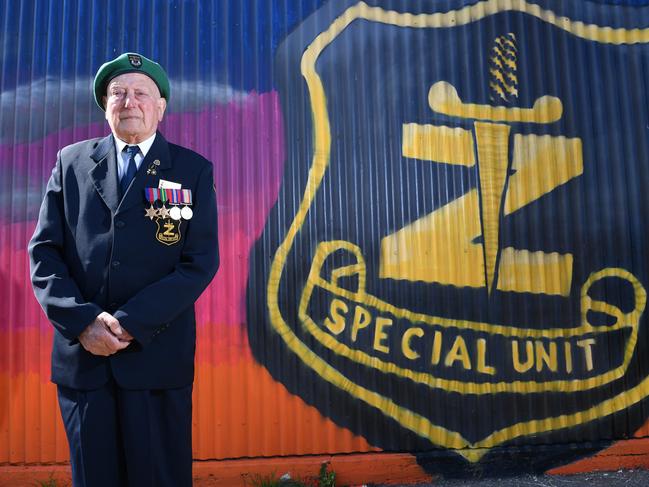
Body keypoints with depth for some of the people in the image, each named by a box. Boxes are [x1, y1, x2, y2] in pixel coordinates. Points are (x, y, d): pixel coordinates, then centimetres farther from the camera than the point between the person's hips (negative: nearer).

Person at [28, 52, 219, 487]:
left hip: (157, 357, -2)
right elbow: (44, 251, 5)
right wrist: (81, 321, -10)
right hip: (81, 356, 2)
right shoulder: (72, 162, 10)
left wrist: (131, 323, -13)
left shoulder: (194, 170, 3)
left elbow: (201, 261, -5)